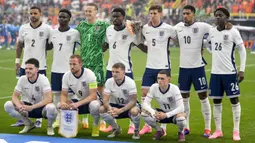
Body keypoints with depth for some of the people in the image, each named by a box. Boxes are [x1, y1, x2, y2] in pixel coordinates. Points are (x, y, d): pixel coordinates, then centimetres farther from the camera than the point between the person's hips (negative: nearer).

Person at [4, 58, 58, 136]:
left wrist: (32, 107, -38)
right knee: (8, 105, -19)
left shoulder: (43, 79, -19)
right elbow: (15, 96, -7)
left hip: (41, 107, -4)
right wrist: (19, 106, -31)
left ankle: (49, 126, -2)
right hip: (27, 107, 4)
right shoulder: (22, 79, -9)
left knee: (51, 108, -39)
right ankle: (29, 124, 2)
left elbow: (49, 99, -29)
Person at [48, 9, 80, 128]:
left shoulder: (74, 33, -8)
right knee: (56, 93, 9)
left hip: (69, 68, -5)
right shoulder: (53, 32, 6)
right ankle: (58, 119, 18)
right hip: (55, 68, 5)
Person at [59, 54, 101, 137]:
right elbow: (64, 94, -7)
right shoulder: (66, 76, -13)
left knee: (95, 105, -39)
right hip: (77, 100, 4)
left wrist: (78, 104, -41)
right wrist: (62, 102, -32)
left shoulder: (89, 74, -25)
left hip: (90, 101, -4)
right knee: (60, 105, -21)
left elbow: (93, 96, -29)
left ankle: (95, 125, -10)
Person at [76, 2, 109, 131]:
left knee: (100, 89, -2)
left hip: (97, 63, -4)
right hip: (83, 62, 4)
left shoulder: (103, 25, 0)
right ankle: (84, 120, 17)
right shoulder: (81, 25, 11)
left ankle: (103, 122, 4)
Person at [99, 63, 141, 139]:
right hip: (116, 105, 4)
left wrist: (120, 110, -40)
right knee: (102, 109, -22)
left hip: (129, 105, -4)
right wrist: (110, 109, -40)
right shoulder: (109, 82, -15)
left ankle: (136, 130, -4)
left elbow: (133, 101, -26)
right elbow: (105, 99, -17)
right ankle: (116, 128, 4)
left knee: (134, 111, -39)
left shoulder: (130, 82, -24)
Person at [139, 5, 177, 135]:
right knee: (145, 94, 2)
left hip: (163, 67, -4)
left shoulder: (168, 29, -9)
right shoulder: (145, 28, 4)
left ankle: (163, 127, 9)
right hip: (150, 67, 4)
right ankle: (147, 125, 13)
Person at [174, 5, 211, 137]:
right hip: (183, 67, 4)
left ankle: (207, 128, 7)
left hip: (198, 67, -4)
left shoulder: (202, 27, -8)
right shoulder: (178, 27, 5)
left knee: (203, 97, 0)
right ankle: (186, 127, 20)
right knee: (184, 97, 9)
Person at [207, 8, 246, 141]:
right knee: (216, 101, 7)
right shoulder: (211, 32, 5)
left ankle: (236, 131, 6)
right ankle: (218, 130, 15)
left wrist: (242, 69, -9)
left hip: (230, 72, -4)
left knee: (234, 100, 1)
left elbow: (242, 50, -4)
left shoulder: (233, 32, -8)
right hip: (215, 72, 5)